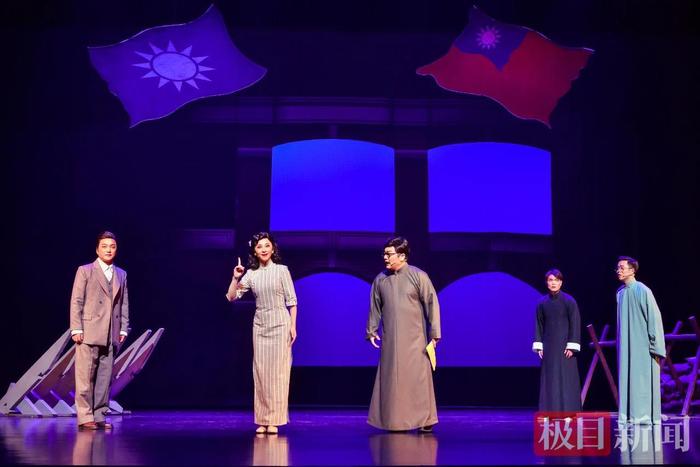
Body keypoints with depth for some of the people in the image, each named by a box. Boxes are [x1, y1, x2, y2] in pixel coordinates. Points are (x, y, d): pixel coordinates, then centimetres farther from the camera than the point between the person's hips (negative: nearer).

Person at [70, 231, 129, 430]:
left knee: (105, 378, 3)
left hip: (111, 335, 4)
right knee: (85, 377, -5)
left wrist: (123, 329, 7)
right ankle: (85, 417, -2)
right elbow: (76, 302, -1)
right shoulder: (85, 271, 3)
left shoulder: (121, 275, 16)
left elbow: (124, 304, 15)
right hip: (89, 333, -4)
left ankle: (99, 416, 8)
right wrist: (76, 329, -8)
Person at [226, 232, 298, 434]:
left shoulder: (281, 270, -1)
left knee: (278, 372, -2)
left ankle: (274, 420, 1)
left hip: (280, 324, -3)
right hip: (260, 325, 3)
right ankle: (262, 420, 8)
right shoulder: (251, 274, 7)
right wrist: (235, 278, -9)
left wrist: (293, 325, -7)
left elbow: (292, 300, -1)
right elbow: (231, 297, 4)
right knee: (260, 372, 3)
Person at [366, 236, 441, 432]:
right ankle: (395, 421, 10)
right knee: (392, 378, 3)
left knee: (418, 377, -3)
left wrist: (434, 333, -6)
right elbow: (375, 307, 16)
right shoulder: (380, 279, 7)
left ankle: (424, 419, 6)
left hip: (414, 338, -3)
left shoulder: (418, 276, -4)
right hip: (390, 339, 3)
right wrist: (371, 331, 14)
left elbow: (431, 304, -4)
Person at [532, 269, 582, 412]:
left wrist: (572, 346, -12)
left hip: (564, 345, -3)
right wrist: (539, 346, 2)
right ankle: (551, 414, 7)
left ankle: (568, 412, 1)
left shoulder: (568, 301, -4)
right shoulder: (542, 302, 6)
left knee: (566, 379, -3)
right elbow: (539, 325, 10)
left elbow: (575, 324, -6)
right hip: (549, 346, 4)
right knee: (549, 380, 3)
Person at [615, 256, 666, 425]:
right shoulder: (620, 292, 10)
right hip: (626, 346, 7)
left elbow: (654, 318, -11)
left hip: (642, 346, -6)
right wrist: (620, 344, 15)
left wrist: (655, 347, -13)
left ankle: (645, 416, 1)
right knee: (627, 382, 7)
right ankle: (629, 416, 12)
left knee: (642, 383, -4)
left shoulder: (642, 291, -10)